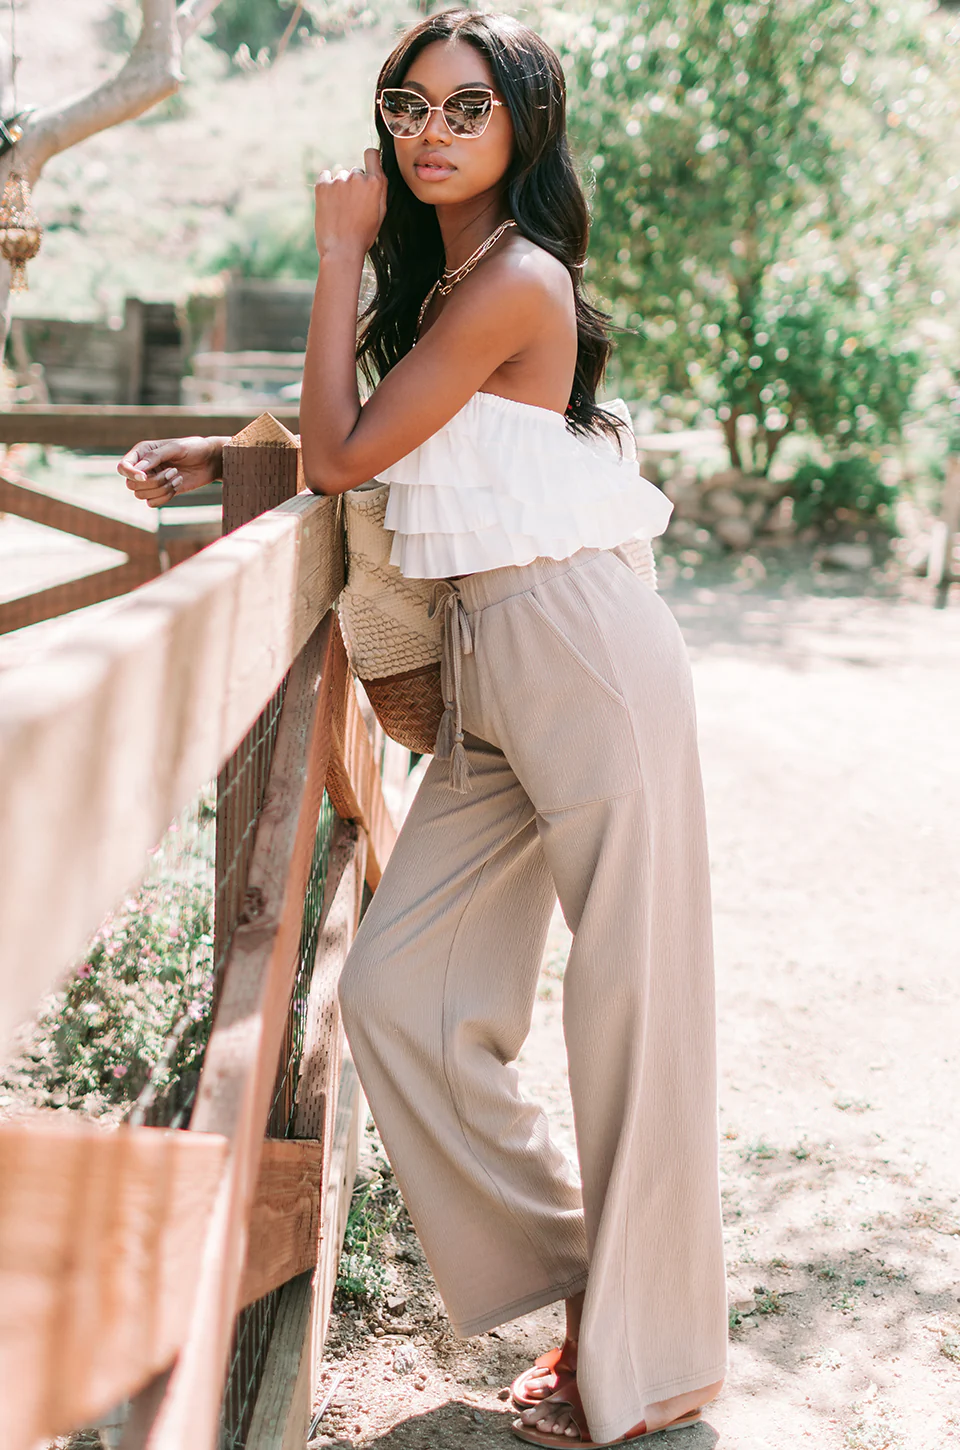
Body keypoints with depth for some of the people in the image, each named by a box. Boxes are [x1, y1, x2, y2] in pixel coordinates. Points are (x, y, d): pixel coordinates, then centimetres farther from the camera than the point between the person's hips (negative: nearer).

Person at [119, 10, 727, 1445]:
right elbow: (369, 452, 25)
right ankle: (571, 1268, 23)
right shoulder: (439, 277, 18)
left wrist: (341, 253, -4)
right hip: (492, 677, 9)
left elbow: (344, 455, -11)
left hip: (583, 656, -9)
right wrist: (217, 455, 13)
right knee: (398, 990, 7)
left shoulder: (517, 278, -11)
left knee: (627, 1005, 0)